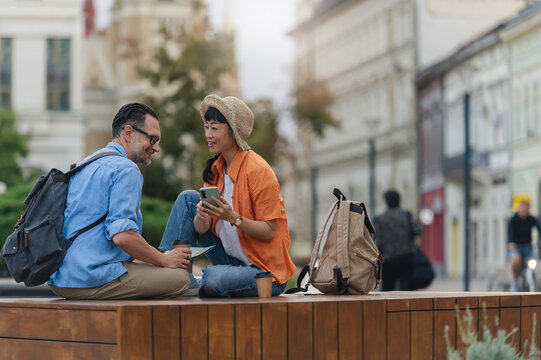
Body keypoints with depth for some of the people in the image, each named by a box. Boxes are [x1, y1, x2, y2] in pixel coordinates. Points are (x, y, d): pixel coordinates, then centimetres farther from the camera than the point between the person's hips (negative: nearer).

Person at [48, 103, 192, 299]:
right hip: (92, 279, -10)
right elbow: (122, 235, -20)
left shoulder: (86, 165, 21)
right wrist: (165, 260, -4)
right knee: (180, 277, -6)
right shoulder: (126, 169, -9)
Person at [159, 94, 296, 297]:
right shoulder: (216, 169, 6)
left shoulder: (258, 170, -18)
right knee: (189, 198, -1)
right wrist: (202, 216, -22)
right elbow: (201, 229, 1)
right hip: (230, 257, 7)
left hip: (265, 271, -7)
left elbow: (268, 231, -18)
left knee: (211, 279, -36)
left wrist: (233, 218, -32)